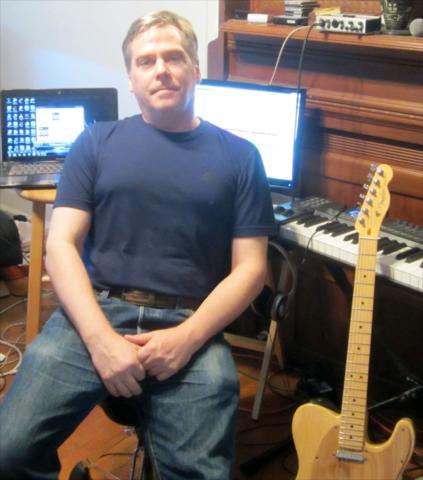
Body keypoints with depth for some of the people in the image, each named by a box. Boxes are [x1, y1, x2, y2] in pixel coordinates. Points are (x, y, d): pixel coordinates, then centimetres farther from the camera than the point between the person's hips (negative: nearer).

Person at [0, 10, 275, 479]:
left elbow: (249, 268, 4)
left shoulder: (238, 156, 9)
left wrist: (188, 338, -12)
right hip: (93, 313, 1)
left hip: (189, 326, 0)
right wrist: (100, 338, -14)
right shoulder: (96, 142, 10)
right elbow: (61, 244, 1)